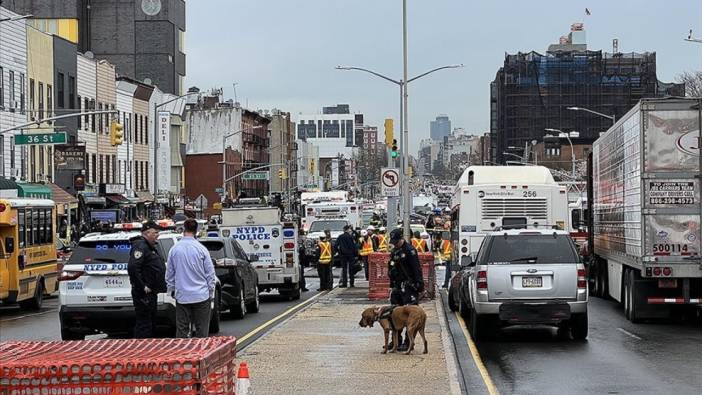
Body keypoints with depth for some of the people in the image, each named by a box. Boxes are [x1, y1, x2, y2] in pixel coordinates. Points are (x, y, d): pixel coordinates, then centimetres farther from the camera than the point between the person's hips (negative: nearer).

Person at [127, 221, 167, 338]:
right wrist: (142, 287, -24)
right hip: (143, 293, -11)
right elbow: (132, 268, -27)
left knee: (151, 323, 17)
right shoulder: (140, 247, -16)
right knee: (144, 324, -8)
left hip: (151, 292, 11)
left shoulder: (150, 247, 18)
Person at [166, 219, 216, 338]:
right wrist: (211, 293, 8)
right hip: (201, 295, -2)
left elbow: (169, 274, 8)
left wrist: (171, 290, 21)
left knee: (182, 329, 6)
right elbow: (210, 273, -3)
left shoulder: (174, 250, -1)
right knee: (201, 330, 4)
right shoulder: (201, 249, -8)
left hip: (182, 296, 2)